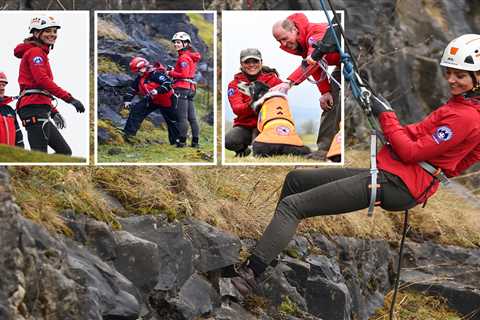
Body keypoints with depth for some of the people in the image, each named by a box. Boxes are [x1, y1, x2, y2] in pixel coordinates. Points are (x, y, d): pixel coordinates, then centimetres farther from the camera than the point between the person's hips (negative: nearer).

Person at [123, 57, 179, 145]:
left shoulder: (156, 74, -25)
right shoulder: (139, 78, 2)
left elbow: (168, 83, -34)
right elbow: (132, 89, 9)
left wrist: (157, 90, -43)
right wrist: (127, 100, 0)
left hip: (165, 101, -7)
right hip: (151, 100, 7)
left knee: (172, 121, 4)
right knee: (136, 110, -11)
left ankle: (175, 141, 18)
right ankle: (129, 133, -12)